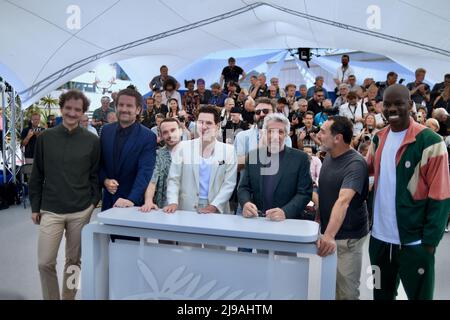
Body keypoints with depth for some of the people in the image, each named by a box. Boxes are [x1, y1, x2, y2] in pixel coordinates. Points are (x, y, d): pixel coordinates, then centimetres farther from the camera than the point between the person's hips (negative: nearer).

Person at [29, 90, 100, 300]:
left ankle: (68, 297, 31)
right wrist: (35, 206, 6)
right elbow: (37, 175, 6)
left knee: (74, 261, 12)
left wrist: (93, 202, -3)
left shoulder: (92, 141, -2)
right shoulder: (45, 138, 1)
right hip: (50, 211, 1)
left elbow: (95, 175, 4)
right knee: (45, 263, 1)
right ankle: (51, 298, 23)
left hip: (81, 211, 0)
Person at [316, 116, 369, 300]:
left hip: (348, 236, -7)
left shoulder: (355, 163, -23)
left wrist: (329, 235, -47)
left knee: (346, 291, 7)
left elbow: (343, 201, -37)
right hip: (328, 232, 7)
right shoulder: (328, 156, 2)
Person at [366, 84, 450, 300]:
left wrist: (430, 240, -13)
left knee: (418, 294, 11)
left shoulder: (430, 141, -12)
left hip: (414, 241, -5)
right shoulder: (378, 139, 5)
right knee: (381, 294, 20)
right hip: (380, 237, 5)